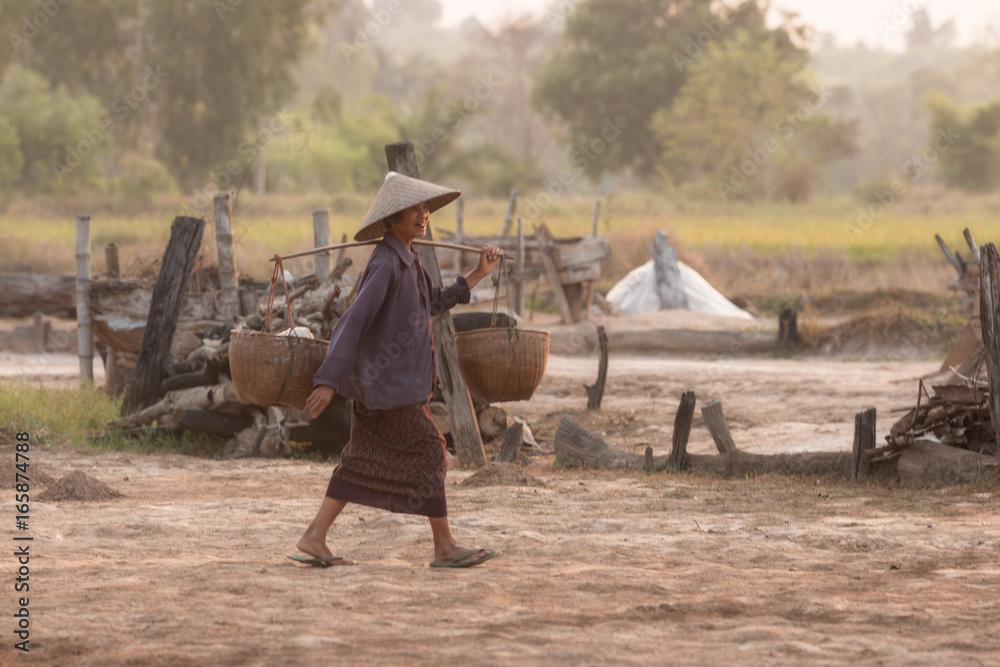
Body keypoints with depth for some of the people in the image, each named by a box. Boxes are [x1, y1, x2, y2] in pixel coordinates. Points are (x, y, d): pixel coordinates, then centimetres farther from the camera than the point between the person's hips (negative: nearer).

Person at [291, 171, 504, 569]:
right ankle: (445, 547, 5)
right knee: (428, 453, -3)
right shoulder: (385, 265, -19)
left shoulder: (406, 262, 11)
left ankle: (313, 540, 11)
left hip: (384, 379, 10)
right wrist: (329, 382, -27)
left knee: (364, 460, 11)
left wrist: (479, 274, 20)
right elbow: (353, 322, -24)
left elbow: (434, 304, 24)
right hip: (387, 380, -10)